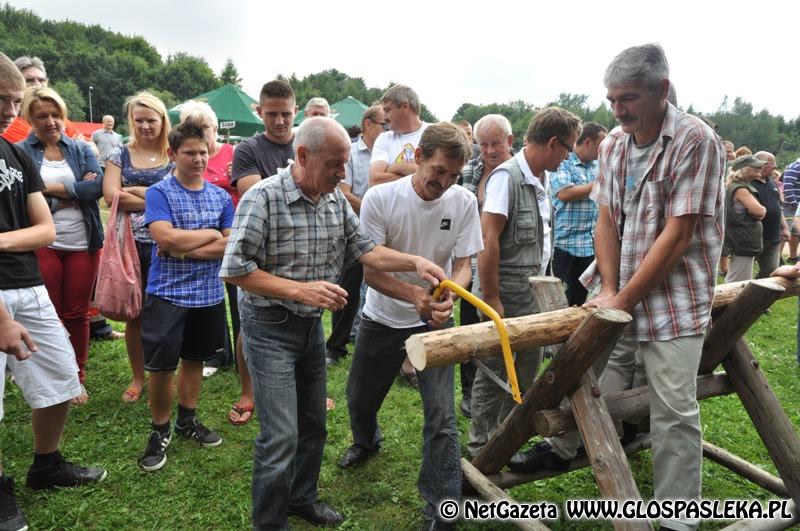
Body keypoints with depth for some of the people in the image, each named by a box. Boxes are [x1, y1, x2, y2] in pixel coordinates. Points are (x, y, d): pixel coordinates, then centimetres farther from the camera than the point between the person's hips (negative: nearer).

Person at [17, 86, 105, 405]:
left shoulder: (81, 149, 10)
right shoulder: (20, 152, 3)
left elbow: (98, 186, -6)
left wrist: (52, 188, -10)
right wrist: (77, 191, -11)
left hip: (83, 245, 2)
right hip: (42, 245, -2)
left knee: (77, 315, 8)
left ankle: (77, 377, 23)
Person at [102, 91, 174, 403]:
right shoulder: (120, 155, 7)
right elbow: (111, 195, -6)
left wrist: (134, 191, -10)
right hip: (129, 243, 2)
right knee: (134, 313, 9)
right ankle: (138, 377, 25)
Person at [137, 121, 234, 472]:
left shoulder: (221, 197, 5)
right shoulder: (159, 193, -7)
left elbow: (231, 245, -4)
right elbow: (166, 238, -21)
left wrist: (184, 249, -14)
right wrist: (211, 234, -10)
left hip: (209, 294, 4)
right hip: (168, 294, -4)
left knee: (195, 358, 16)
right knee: (161, 365, 1)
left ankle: (187, 420, 34)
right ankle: (159, 430, 21)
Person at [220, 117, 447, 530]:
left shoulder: (336, 198, 1)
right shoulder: (263, 197, -19)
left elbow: (363, 249, 3)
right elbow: (234, 269, -20)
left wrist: (415, 262, -11)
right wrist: (301, 289, -25)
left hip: (312, 326, 7)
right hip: (270, 328, -7)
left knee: (314, 424, 19)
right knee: (281, 437, -4)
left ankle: (302, 497, 42)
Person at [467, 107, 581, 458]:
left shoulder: (541, 179, 10)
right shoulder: (507, 176, -17)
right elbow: (488, 239, -22)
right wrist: (490, 298, -22)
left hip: (532, 293, 9)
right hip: (505, 295, -9)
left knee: (528, 366, 18)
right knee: (494, 372, 4)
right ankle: (480, 446, 21)